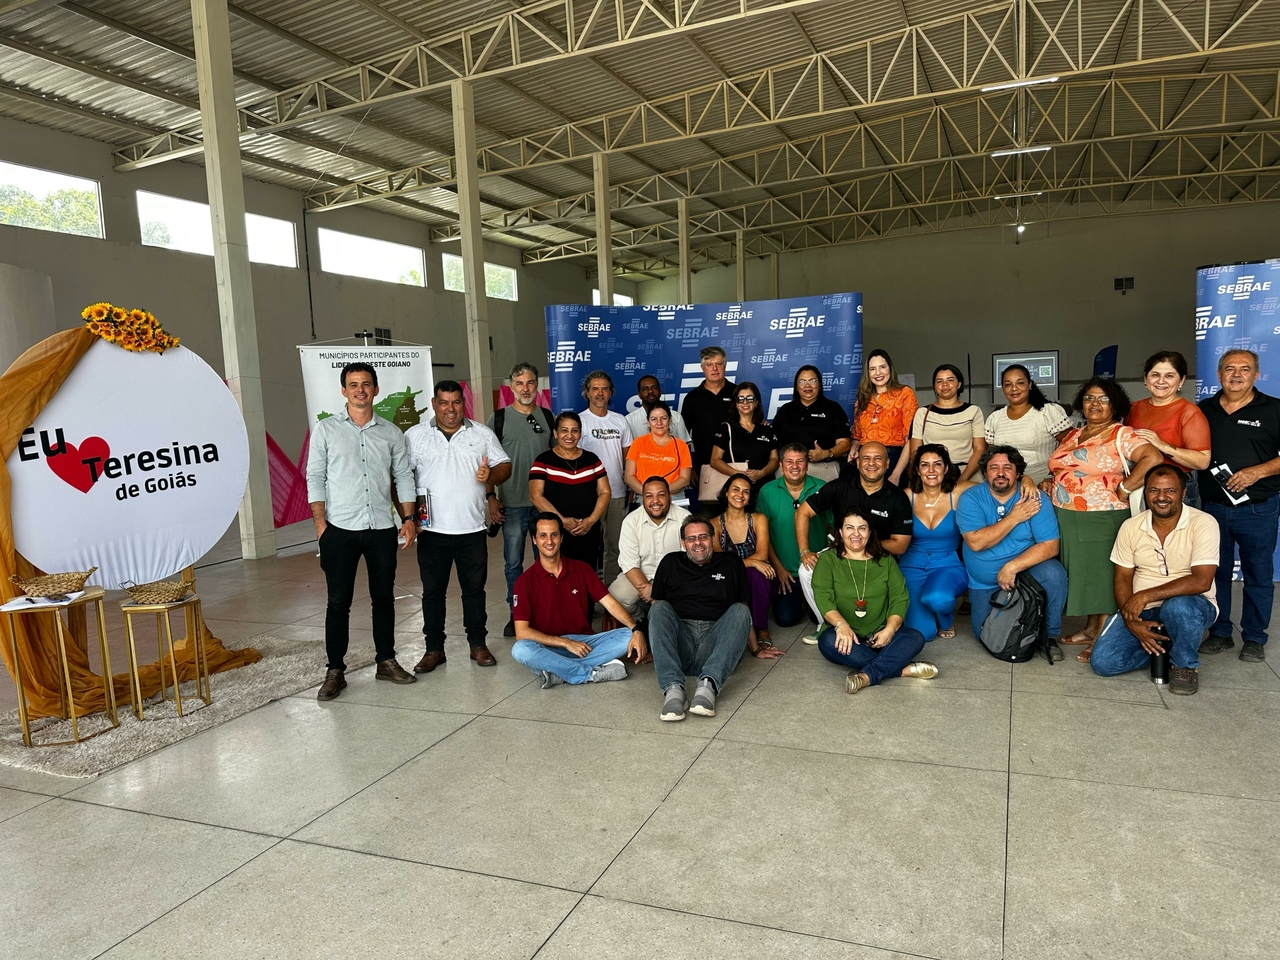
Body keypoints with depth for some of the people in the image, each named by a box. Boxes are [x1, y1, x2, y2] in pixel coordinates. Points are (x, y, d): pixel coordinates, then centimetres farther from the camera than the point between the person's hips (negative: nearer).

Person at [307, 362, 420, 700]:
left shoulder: (391, 432, 7)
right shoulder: (326, 429, 2)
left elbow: (403, 476, 9)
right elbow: (315, 478, 0)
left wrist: (408, 517, 0)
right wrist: (320, 524, -7)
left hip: (382, 528, 2)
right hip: (340, 529, -2)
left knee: (383, 597, 10)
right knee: (338, 602, 2)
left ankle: (386, 661, 23)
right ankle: (335, 671, 12)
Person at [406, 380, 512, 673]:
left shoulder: (482, 434, 6)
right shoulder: (415, 435, 2)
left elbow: (505, 465, 8)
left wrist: (491, 475, -15)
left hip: (472, 529, 1)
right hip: (432, 530, -1)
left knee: (475, 589, 9)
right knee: (432, 591, 8)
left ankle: (478, 644, 23)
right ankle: (434, 649, 20)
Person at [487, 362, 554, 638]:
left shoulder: (547, 416, 7)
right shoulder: (498, 418, -1)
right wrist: (491, 498, -7)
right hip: (512, 504, -2)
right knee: (513, 562, 6)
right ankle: (516, 613, 19)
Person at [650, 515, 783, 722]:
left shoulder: (730, 563, 20)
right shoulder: (670, 563, 20)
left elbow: (744, 612, 22)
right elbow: (655, 607, 17)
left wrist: (755, 649, 18)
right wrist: (651, 646, 7)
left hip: (715, 640, 0)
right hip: (679, 640, 0)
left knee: (739, 611, -27)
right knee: (659, 608, -27)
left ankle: (708, 684, -45)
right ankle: (672, 688, -44)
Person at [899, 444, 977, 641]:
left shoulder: (958, 493, -7)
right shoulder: (907, 496, -5)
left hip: (950, 566, -1)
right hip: (913, 568, 1)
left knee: (936, 598, -36)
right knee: (921, 633, -16)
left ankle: (946, 621, 5)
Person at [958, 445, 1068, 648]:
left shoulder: (1036, 499, -12)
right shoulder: (970, 498, -11)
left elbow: (1050, 545, -19)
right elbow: (976, 542, -23)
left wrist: (1012, 567, -29)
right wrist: (1014, 518, -22)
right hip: (984, 584, 0)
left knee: (1053, 574, -30)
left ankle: (1050, 635, -7)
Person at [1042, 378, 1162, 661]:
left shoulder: (1122, 434, -8)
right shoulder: (1072, 434, 14)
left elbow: (1153, 459, -21)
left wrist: (1123, 489, -18)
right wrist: (1048, 483, 5)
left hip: (1100, 520, -7)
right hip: (1065, 519, 7)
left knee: (1101, 576, 1)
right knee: (1082, 575, 14)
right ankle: (1090, 629, 27)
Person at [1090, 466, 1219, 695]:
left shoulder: (1203, 523, -14)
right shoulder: (1130, 526, -2)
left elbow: (1201, 581, -23)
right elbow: (1123, 578, 1)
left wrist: (1146, 596, -27)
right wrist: (1132, 621, -14)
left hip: (1190, 606, -3)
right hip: (1139, 610, 3)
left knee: (1177, 607, -40)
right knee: (1102, 662, -16)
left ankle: (1185, 664, -8)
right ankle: (1162, 645, 12)